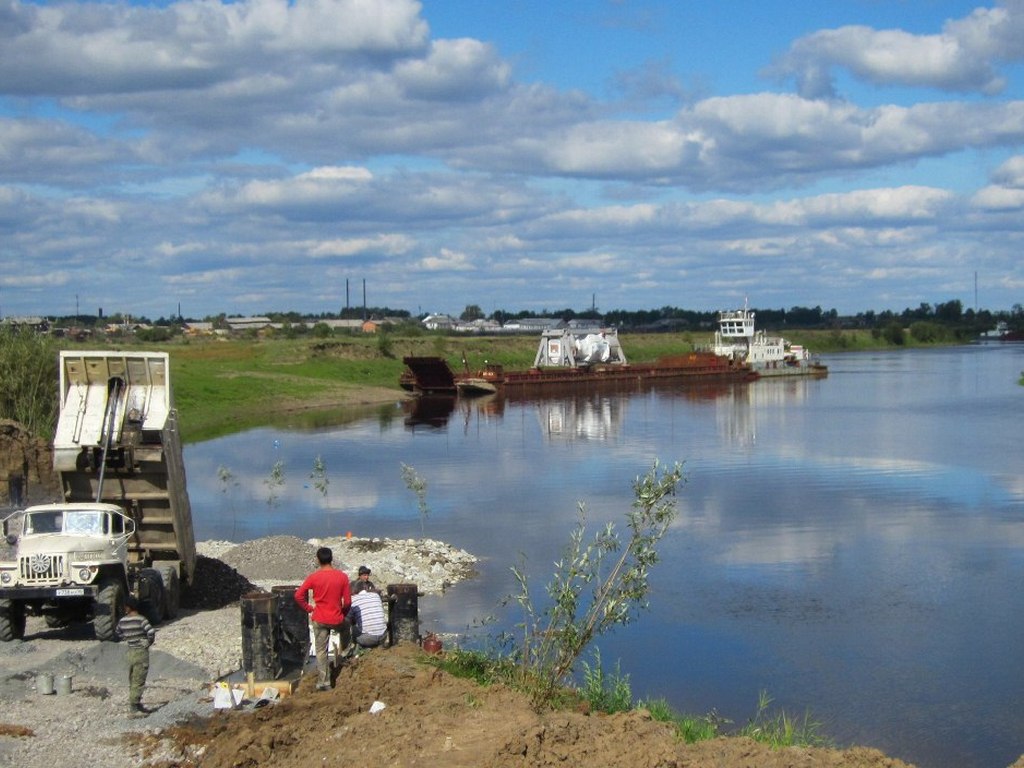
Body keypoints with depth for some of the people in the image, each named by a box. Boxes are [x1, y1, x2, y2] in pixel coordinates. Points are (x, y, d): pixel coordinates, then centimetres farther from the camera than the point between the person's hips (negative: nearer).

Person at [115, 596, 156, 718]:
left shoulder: (122, 621, 2)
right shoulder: (141, 619, -16)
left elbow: (118, 634, 19)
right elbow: (151, 632, -25)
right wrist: (148, 643, -6)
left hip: (130, 652, 7)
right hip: (141, 652, -7)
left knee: (133, 682, 16)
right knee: (138, 682, -3)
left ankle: (138, 706, 27)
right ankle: (133, 710, -3)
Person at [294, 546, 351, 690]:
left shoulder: (313, 577, -10)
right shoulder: (342, 576, -9)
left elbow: (298, 595, -9)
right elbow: (347, 601, -6)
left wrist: (308, 608, 5)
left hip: (319, 619, 0)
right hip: (337, 619, 0)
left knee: (321, 651, 9)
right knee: (345, 628, 36)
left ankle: (323, 682, 9)